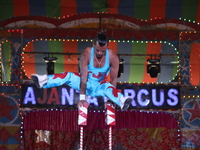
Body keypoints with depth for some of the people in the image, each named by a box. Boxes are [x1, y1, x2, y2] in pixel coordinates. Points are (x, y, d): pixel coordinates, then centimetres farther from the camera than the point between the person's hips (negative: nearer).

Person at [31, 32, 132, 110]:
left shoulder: (112, 57, -21)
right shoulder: (86, 54, -25)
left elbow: (113, 79, -16)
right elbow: (83, 77, -29)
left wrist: (111, 100, -20)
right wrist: (82, 98, -34)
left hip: (99, 87, 0)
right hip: (85, 83, 0)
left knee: (109, 88, -34)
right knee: (68, 76, -26)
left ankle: (122, 102, -61)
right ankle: (43, 80, -45)